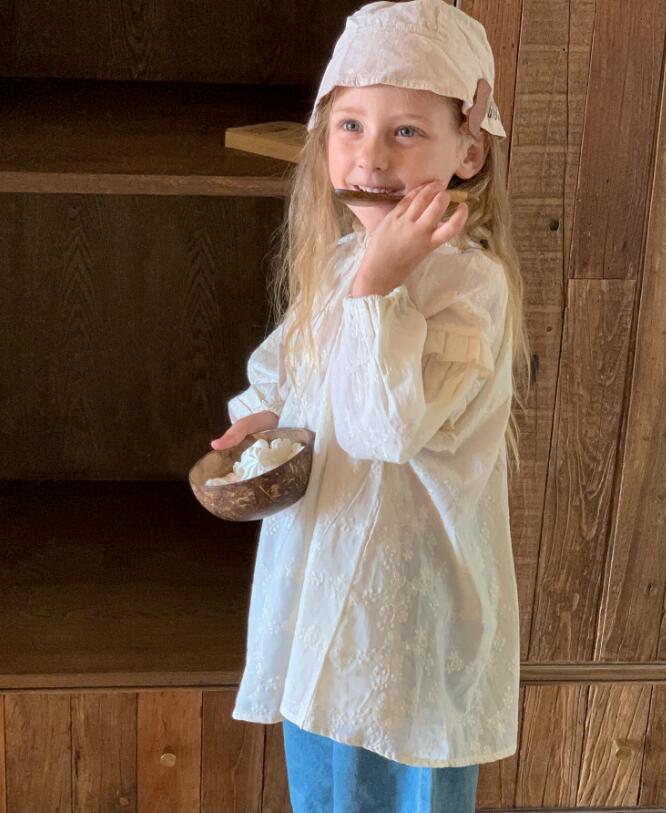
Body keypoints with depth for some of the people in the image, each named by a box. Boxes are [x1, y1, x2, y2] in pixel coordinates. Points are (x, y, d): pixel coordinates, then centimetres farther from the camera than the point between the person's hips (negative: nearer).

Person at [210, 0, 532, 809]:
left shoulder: (470, 280, -22)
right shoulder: (335, 258, 2)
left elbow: (386, 425, -30)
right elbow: (283, 362, 18)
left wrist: (378, 282, -33)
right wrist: (262, 416, -2)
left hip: (411, 599, -7)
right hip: (321, 582, 7)